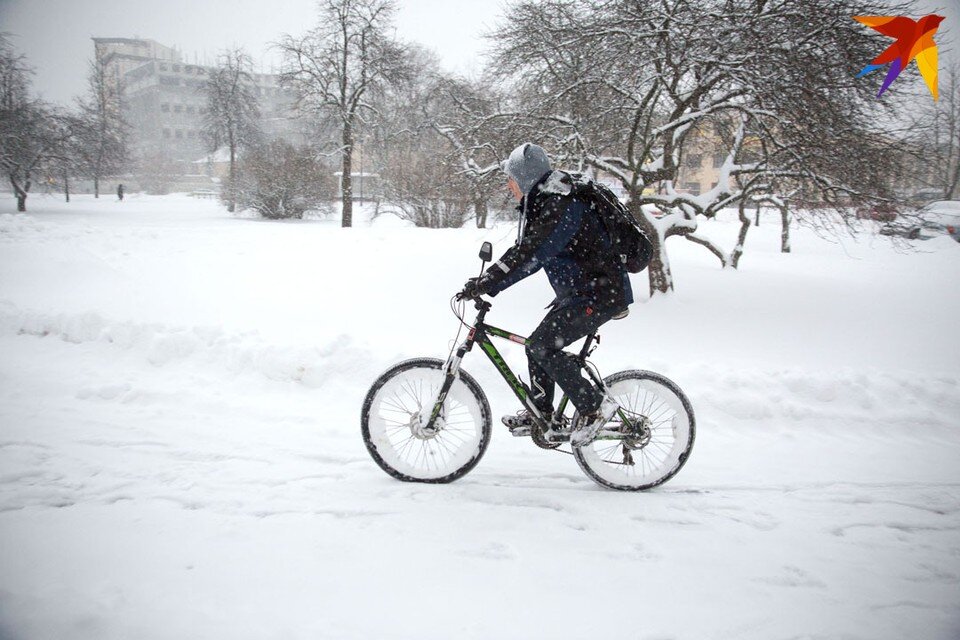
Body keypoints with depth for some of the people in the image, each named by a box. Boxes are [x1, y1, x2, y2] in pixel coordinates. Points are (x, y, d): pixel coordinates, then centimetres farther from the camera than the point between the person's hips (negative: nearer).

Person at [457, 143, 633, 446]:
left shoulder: (561, 207, -21)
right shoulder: (542, 204, 12)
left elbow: (529, 253, -30)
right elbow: (526, 253, 12)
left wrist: (486, 283, -30)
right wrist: (486, 282, 2)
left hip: (602, 293, -10)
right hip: (578, 291, 10)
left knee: (542, 347, -15)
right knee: (537, 346, 10)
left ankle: (595, 406, -6)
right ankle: (541, 414, 23)